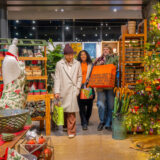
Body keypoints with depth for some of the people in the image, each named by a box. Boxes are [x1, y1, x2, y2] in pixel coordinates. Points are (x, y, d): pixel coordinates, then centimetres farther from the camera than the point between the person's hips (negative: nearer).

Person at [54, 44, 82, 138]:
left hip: (73, 91, -1)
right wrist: (56, 91, -5)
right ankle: (65, 126, 32)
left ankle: (71, 131, 2)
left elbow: (80, 77, 12)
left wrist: (77, 88, 3)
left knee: (71, 112, -6)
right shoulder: (59, 64, 4)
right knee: (63, 110, 11)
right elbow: (57, 78, 1)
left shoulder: (77, 64, 7)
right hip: (63, 91, 1)